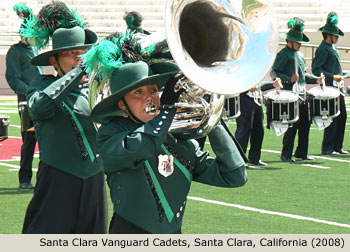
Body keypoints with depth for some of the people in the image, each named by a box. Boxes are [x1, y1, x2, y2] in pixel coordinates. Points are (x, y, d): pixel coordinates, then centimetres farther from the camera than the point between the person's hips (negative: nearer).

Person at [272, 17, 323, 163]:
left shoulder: (299, 54, 20)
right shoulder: (283, 55, -7)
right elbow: (274, 73, -13)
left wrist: (315, 79, 16)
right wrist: (289, 79, -25)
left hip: (302, 95, 9)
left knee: (305, 123, 10)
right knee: (292, 125, -9)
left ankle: (301, 152, 20)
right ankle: (286, 155, -2)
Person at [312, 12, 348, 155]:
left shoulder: (332, 48, 19)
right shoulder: (323, 49, -12)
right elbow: (315, 69, -18)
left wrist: (340, 76, 14)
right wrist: (333, 76, -21)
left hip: (337, 86, 10)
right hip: (329, 87, -10)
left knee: (342, 116, 9)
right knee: (332, 117, -9)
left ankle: (337, 146, 15)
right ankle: (327, 148, -5)